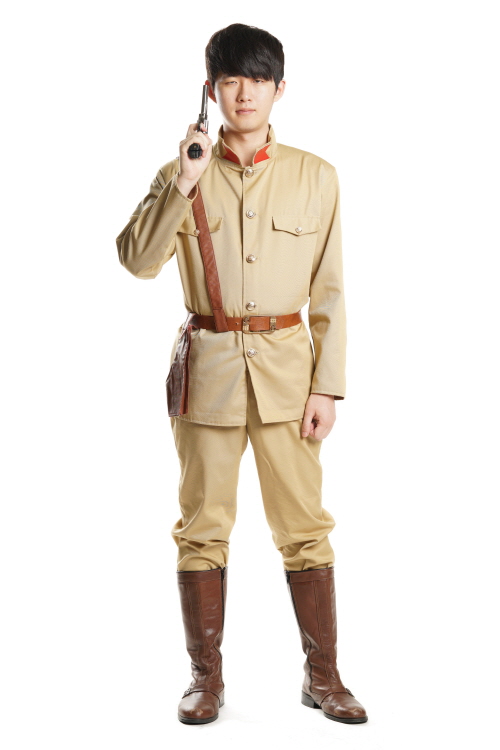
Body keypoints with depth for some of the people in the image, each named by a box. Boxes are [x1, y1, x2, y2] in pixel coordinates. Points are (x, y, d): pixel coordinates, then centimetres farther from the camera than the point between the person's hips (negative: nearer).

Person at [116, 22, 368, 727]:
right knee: (204, 526, 5)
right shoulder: (184, 172, 4)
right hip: (208, 365, 1)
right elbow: (138, 260, -9)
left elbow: (330, 291, 3)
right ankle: (206, 676, 19)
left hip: (287, 366, 0)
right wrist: (183, 184, -18)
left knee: (304, 525, 1)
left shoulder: (314, 176, 3)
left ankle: (323, 677, 15)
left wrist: (327, 385, -2)